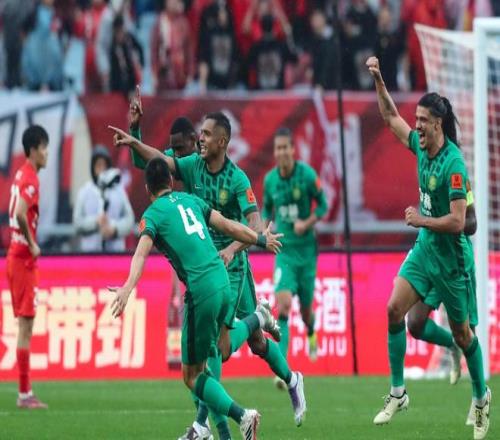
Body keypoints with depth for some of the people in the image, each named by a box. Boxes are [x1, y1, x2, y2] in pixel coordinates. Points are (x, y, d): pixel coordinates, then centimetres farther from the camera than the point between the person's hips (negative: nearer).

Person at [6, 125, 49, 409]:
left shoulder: (22, 176, 13)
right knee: (26, 324, -8)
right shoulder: (30, 180, -16)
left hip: (17, 256, 10)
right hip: (24, 260, -10)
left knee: (25, 325, 11)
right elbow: (20, 214, -30)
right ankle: (24, 393, -7)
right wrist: (32, 244, -19)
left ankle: (26, 391, 13)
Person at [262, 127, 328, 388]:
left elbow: (323, 205, 0)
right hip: (283, 249, 1)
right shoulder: (270, 180, -1)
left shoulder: (307, 175, -10)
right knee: (283, 304, -17)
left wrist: (307, 223, -16)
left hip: (306, 248, -1)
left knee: (305, 306, 11)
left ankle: (311, 334, 51)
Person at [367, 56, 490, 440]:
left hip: (452, 256, -7)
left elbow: (458, 221, -26)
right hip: (425, 248, 7)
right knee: (395, 309, -6)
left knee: (462, 332, 6)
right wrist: (379, 81, 4)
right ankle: (398, 393, 2)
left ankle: (481, 398, 25)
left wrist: (421, 220, -16)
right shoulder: (421, 146, -1)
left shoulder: (453, 165, -23)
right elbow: (391, 117, 15)